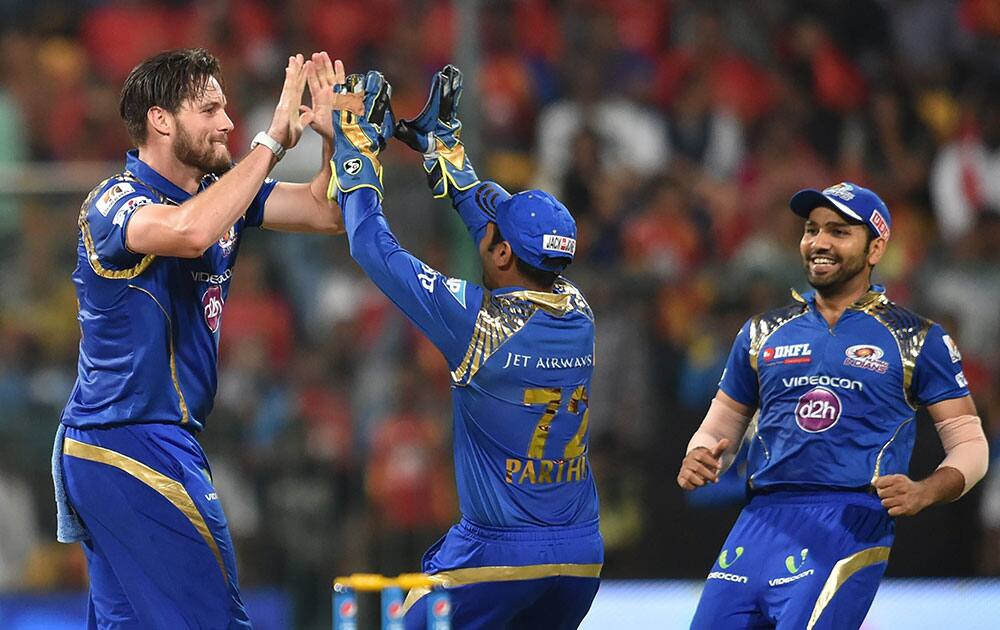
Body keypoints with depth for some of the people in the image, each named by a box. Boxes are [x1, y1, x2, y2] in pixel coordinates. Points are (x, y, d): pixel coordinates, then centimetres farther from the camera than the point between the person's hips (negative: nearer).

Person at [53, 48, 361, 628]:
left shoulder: (219, 191, 10)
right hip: (133, 446, -9)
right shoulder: (113, 203, -15)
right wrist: (275, 139, -29)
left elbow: (327, 212, 11)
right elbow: (192, 231, -36)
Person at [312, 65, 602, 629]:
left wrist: (358, 151, 6)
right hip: (583, 556, 6)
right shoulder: (578, 313, 1)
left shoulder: (480, 321, -15)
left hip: (497, 555, -6)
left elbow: (373, 248, -7)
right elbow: (511, 231, 18)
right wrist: (443, 147, 26)